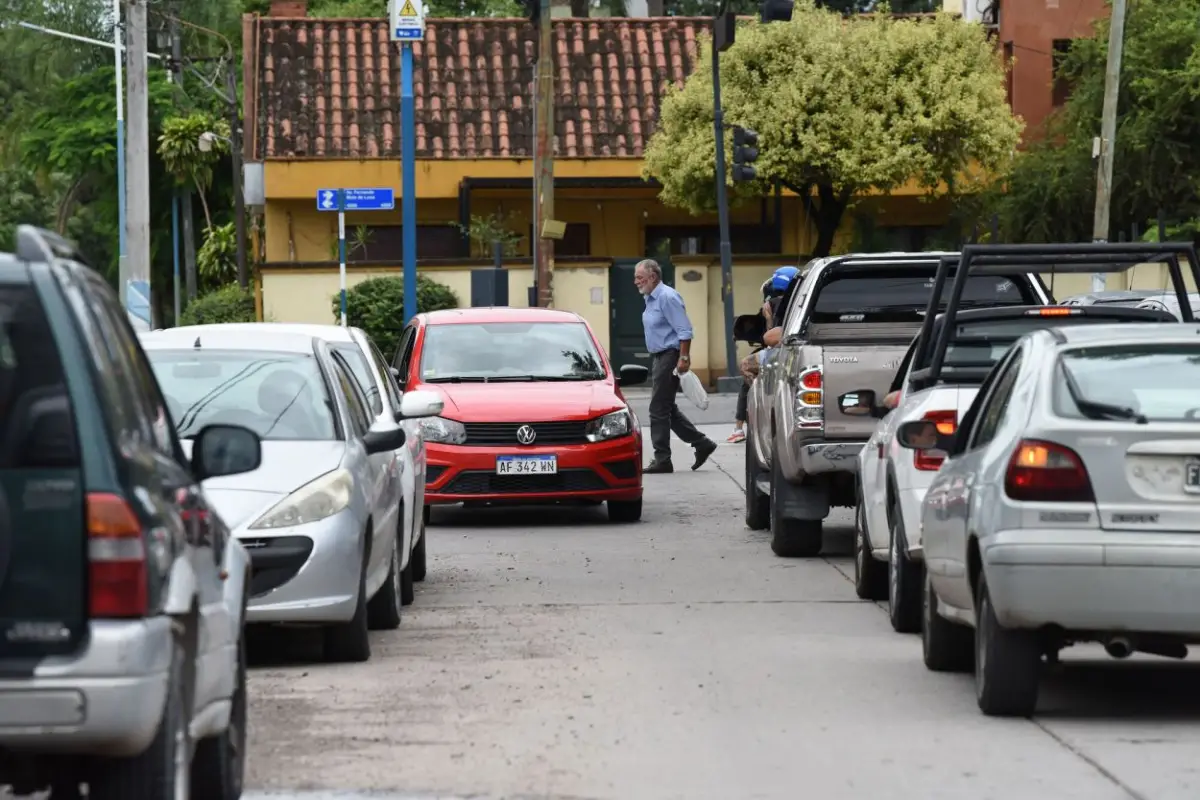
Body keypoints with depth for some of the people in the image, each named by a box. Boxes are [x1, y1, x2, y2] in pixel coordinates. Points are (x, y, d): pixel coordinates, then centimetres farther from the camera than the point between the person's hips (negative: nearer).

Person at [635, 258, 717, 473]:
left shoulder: (667, 297, -16)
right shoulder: (651, 299, 15)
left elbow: (684, 331, -20)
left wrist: (684, 359, -25)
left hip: (670, 357, -10)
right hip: (659, 357, 10)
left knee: (659, 409, -7)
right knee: (667, 409, 13)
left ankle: (662, 460, -3)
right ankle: (701, 444, 19)